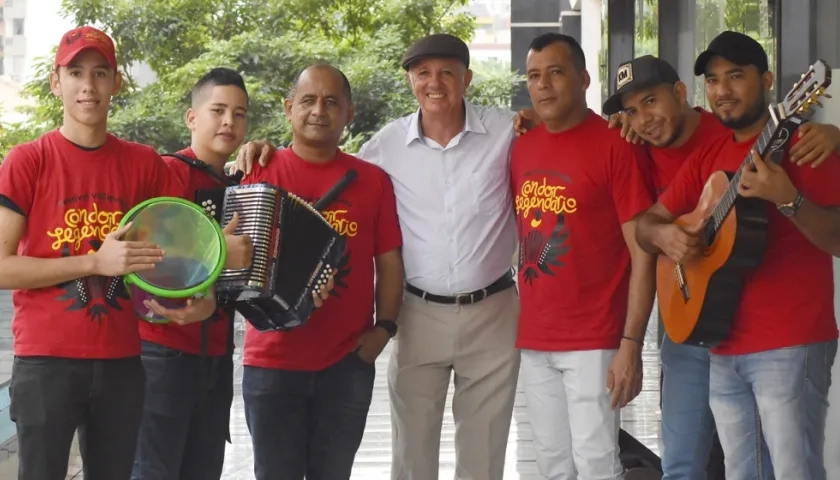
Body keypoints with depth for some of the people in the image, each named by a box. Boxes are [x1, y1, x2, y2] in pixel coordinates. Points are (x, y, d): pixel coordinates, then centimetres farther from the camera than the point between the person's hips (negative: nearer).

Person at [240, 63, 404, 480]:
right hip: (273, 361, -2)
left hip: (348, 364, 2)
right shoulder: (261, 172, 0)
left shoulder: (373, 180, 6)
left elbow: (389, 262, 7)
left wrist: (384, 328, -4)